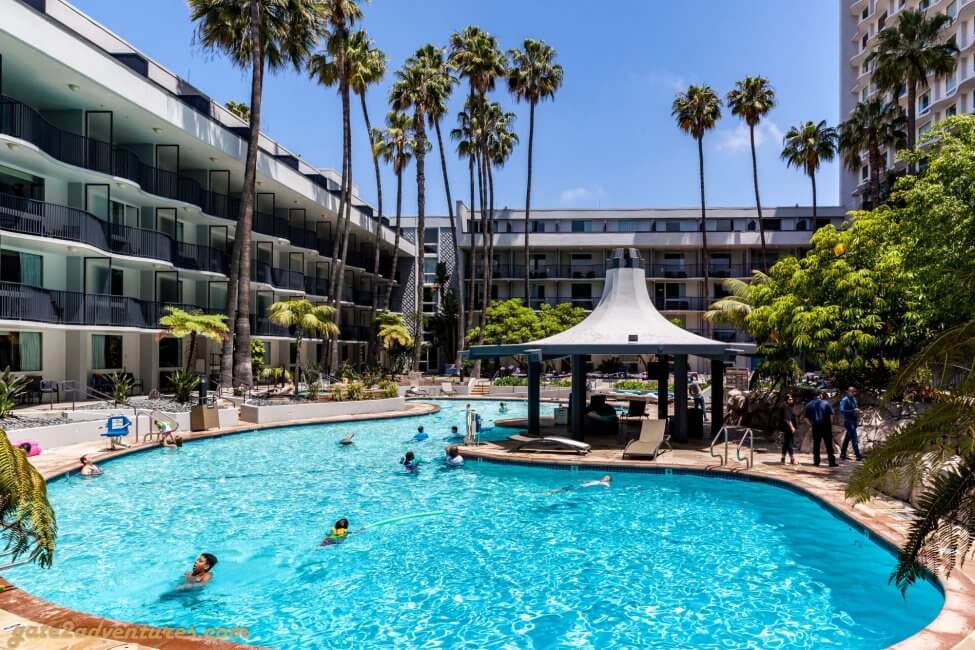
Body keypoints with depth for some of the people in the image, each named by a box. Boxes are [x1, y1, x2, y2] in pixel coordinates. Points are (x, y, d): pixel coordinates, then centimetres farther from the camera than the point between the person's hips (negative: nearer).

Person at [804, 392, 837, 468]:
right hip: (826, 426, -2)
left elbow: (806, 417, 8)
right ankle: (832, 462, 2)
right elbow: (831, 415, -8)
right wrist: (831, 424, 4)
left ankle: (816, 462, 6)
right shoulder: (826, 403, -1)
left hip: (816, 427, 2)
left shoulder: (809, 404, 8)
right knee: (829, 445, 2)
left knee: (816, 444, 7)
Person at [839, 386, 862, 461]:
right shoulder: (845, 400, -12)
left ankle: (842, 455, 22)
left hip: (854, 421, 9)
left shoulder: (854, 399, 13)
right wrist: (853, 411, -24)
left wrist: (857, 412, 4)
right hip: (848, 421, -9)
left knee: (847, 438, 14)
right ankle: (858, 456, -10)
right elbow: (842, 410, -21)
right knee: (854, 438, -11)